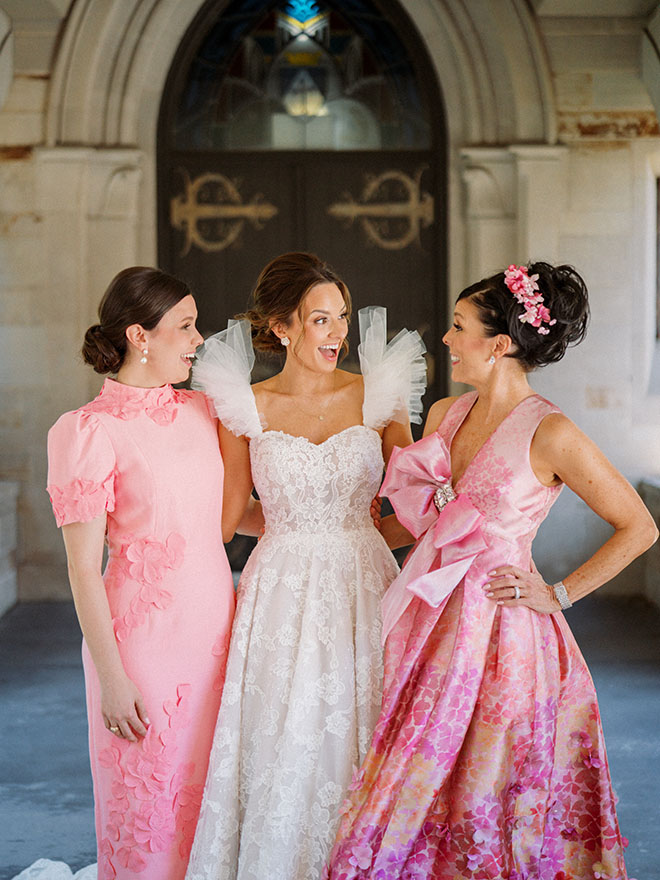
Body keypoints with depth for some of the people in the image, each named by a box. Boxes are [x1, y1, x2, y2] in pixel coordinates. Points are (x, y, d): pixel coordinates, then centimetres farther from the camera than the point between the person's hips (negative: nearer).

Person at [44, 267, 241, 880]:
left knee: (211, 798, 12)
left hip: (214, 629, 6)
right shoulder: (88, 431, -11)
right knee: (147, 806, 6)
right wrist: (111, 678, -13)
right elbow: (83, 569, -11)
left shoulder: (201, 410, 8)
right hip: (145, 638, -6)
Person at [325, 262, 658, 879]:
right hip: (430, 621, 6)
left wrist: (559, 595, -7)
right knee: (412, 796, 11)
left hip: (498, 635, -6)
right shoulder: (445, 415, 6)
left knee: (484, 801, 5)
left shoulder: (548, 434, -14)